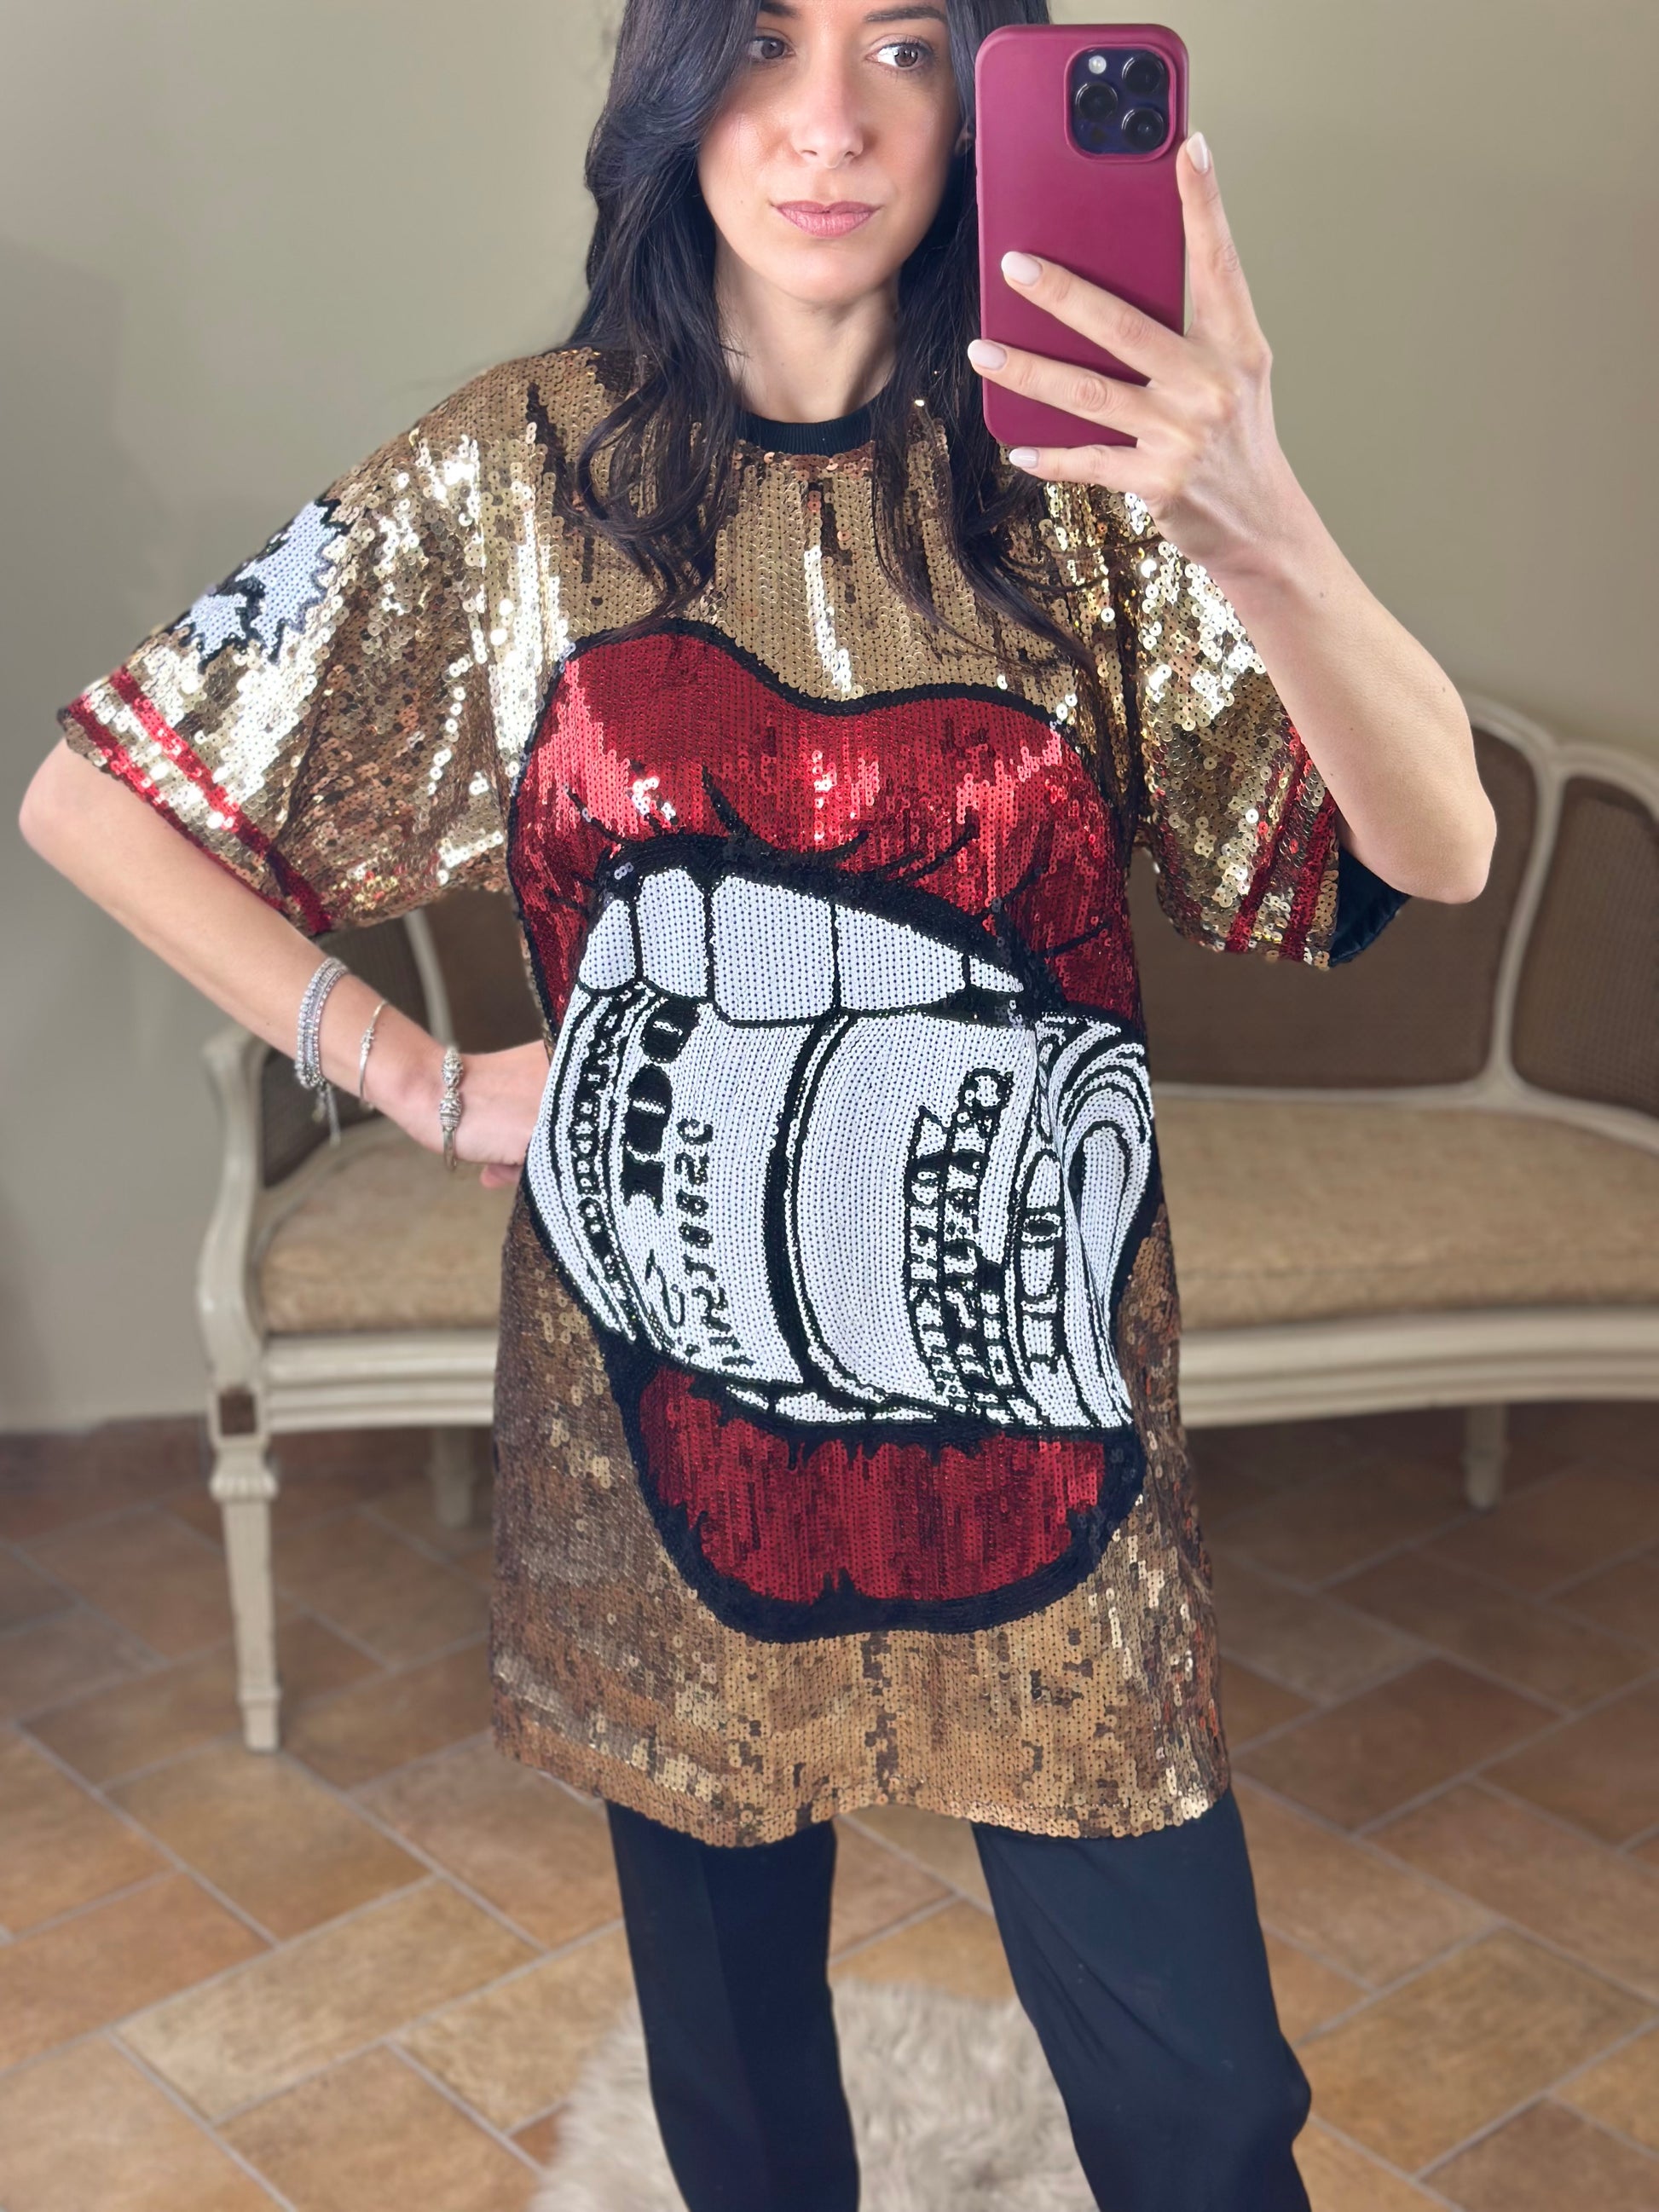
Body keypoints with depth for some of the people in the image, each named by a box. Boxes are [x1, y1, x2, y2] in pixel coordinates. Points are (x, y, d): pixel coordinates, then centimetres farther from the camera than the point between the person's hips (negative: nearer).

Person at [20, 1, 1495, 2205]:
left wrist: (1256, 523, -35)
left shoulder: (1078, 467, -6)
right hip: (670, 1424, 1)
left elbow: (1435, 850, -17)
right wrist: (426, 1085, -5)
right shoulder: (521, 477, -5)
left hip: (1035, 1421, 0)